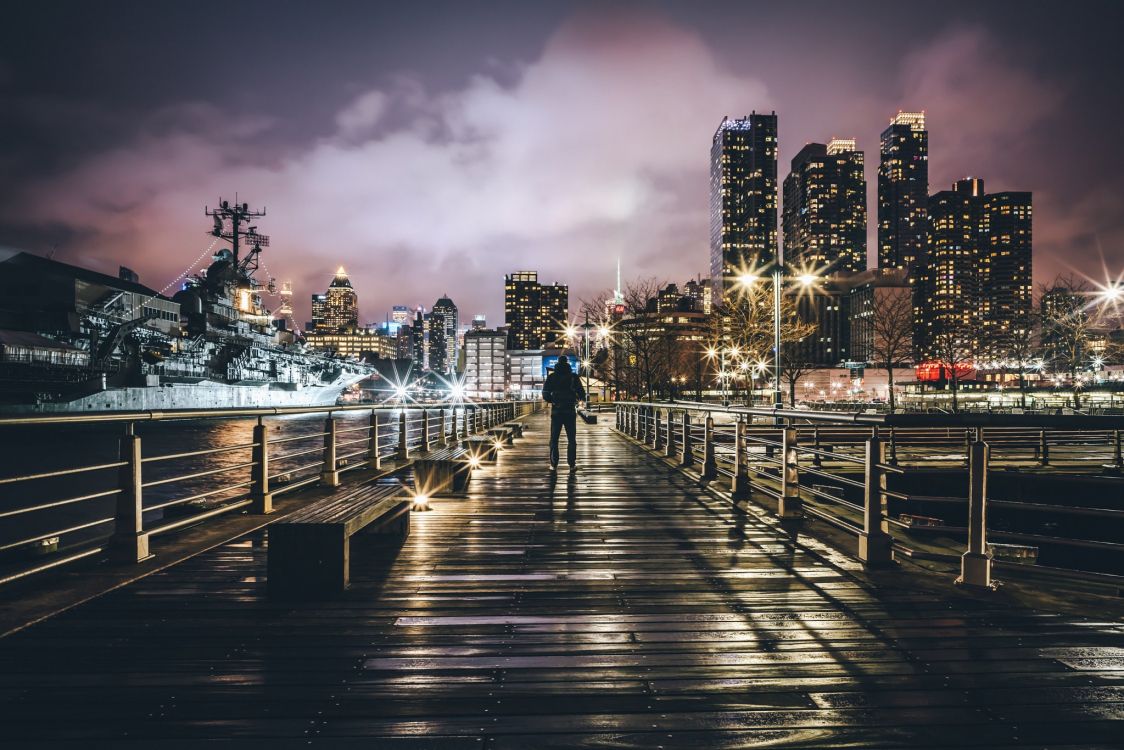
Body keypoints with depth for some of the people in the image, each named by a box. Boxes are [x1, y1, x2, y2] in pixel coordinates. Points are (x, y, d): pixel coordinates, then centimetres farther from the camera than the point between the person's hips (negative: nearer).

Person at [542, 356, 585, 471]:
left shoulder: (551, 377, 1)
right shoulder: (573, 377, -1)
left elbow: (545, 394, -3)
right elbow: (582, 395, -3)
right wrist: (579, 398, 20)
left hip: (556, 411, 1)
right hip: (570, 411, -1)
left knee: (554, 439, 7)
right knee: (571, 439, 7)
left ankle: (553, 464, 4)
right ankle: (572, 464, 4)